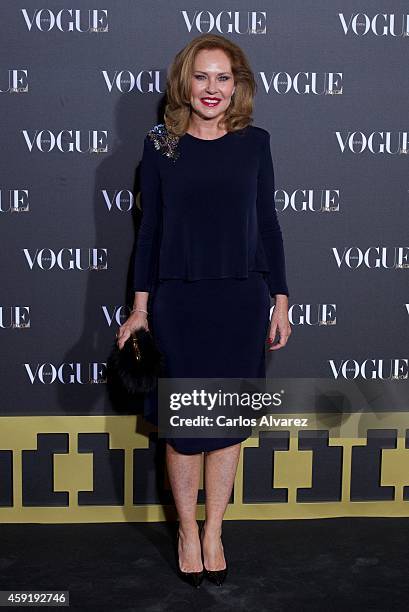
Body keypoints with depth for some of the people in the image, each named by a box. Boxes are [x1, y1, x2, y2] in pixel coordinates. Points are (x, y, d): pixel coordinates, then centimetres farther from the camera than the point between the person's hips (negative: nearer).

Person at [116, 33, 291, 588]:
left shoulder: (254, 142, 2)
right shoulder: (160, 144, 0)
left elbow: (267, 224, 6)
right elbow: (150, 228, 4)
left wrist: (281, 300, 4)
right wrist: (140, 307, 2)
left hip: (242, 300, 1)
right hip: (178, 301, -1)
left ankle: (213, 532, 27)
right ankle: (187, 530, 27)